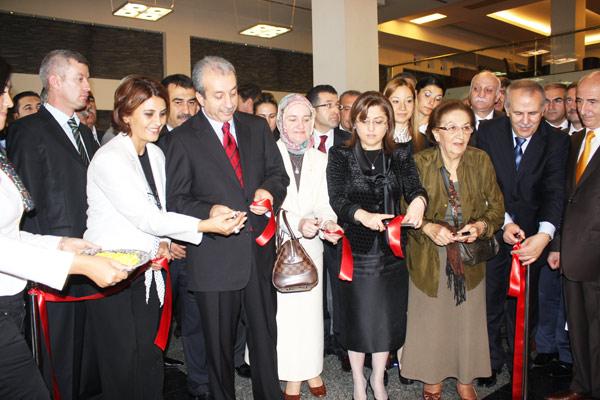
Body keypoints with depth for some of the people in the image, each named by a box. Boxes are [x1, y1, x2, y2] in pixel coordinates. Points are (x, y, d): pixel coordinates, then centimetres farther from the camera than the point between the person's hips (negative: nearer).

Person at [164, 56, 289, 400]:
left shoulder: (258, 127, 8)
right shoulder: (184, 139, -3)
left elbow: (278, 174, 11)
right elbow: (177, 199, -4)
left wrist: (269, 190, -11)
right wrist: (209, 212, -22)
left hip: (260, 250, 3)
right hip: (215, 258, -3)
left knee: (265, 335, 15)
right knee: (219, 343, 13)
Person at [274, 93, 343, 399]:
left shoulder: (319, 159, 9)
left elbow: (323, 203, 3)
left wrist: (327, 222, -19)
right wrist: (297, 223, -25)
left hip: (310, 245, 4)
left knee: (311, 309, 10)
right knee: (285, 312, 1)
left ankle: (312, 369, 29)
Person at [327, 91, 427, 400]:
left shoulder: (401, 157, 6)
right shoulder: (340, 156, -2)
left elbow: (414, 188, -10)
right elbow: (337, 199, -14)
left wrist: (418, 201, -34)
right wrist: (363, 215, -33)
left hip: (391, 250, 2)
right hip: (356, 250, -2)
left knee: (387, 317, 12)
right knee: (357, 316, 10)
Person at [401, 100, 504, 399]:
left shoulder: (481, 161, -6)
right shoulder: (419, 163, -13)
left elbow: (496, 206, 2)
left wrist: (482, 225, -17)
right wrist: (428, 228, -23)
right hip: (429, 258, -2)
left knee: (467, 319, 11)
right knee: (431, 319, 8)